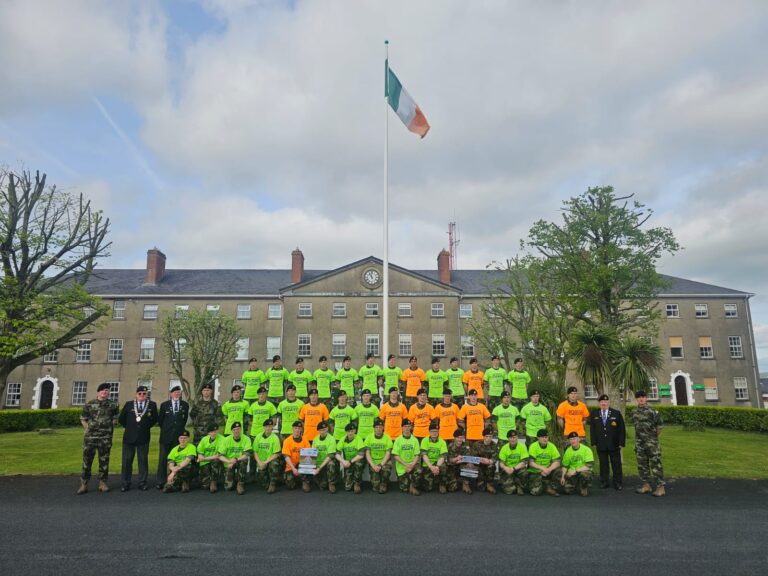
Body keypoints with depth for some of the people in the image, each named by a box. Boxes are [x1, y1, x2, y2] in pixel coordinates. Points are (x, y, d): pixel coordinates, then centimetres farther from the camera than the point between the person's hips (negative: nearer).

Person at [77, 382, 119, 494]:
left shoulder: (113, 405, 5)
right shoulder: (89, 405, 3)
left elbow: (115, 418, 16)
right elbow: (83, 419, 11)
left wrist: (109, 428, 6)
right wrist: (89, 428, 1)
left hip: (106, 437, 1)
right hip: (90, 437, -1)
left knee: (104, 461, 6)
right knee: (87, 460, 0)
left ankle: (103, 483, 16)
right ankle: (84, 484, 8)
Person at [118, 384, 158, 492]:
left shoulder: (152, 405, 4)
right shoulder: (129, 404, 5)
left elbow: (155, 419, 11)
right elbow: (121, 419, 10)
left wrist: (147, 426, 5)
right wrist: (129, 427, 9)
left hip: (144, 437, 0)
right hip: (129, 437, 0)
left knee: (143, 461, 4)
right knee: (127, 461, 3)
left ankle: (142, 483, 10)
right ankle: (125, 484, 10)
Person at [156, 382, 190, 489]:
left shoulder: (185, 405, 7)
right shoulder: (164, 405, 5)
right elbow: (160, 420, 10)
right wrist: (166, 429, 9)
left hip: (179, 436, 0)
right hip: (166, 436, 0)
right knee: (163, 459, 2)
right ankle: (161, 482, 8)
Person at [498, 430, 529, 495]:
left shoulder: (522, 446, -9)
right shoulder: (504, 448, -3)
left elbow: (524, 462, -16)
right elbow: (501, 462, -6)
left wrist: (513, 469, -29)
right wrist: (505, 468, -30)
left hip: (518, 469, 0)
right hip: (507, 470, 0)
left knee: (524, 472, -35)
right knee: (508, 490, -20)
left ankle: (520, 487, -5)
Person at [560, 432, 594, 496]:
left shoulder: (586, 449, -12)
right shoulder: (568, 451, 1)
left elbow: (589, 466, -19)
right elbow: (564, 465, 10)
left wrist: (576, 471, -24)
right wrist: (563, 477, -4)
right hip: (572, 472, 3)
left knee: (585, 474, -39)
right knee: (567, 490, -17)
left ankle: (584, 488, -5)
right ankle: (576, 484, 20)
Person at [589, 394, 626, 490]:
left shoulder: (616, 413, 1)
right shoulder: (594, 414, 5)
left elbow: (621, 429, 0)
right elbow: (592, 429, 6)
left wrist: (621, 442, -5)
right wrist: (594, 442, 0)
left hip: (614, 444, -1)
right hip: (601, 445, 1)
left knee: (616, 464, 6)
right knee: (603, 464, 8)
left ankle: (618, 482, 17)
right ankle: (604, 482, 18)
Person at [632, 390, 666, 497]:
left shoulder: (652, 411, -12)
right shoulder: (634, 412, 7)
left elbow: (660, 424, -8)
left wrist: (656, 435, 0)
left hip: (651, 442, -6)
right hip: (639, 442, 6)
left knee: (656, 464, -4)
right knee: (642, 464, 11)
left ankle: (660, 487, 1)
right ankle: (646, 485, 20)